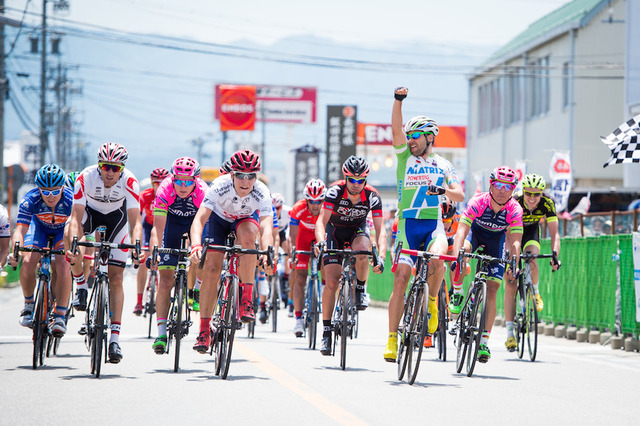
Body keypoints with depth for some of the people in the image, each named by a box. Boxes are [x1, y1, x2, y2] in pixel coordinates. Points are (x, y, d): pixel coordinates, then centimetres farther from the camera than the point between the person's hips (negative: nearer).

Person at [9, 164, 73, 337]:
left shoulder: (71, 200, -35)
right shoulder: (30, 200, -33)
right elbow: (20, 229, -37)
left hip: (64, 230, -1)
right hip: (40, 227, 1)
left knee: (63, 265, -27)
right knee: (28, 262, -23)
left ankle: (60, 317, -17)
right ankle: (28, 304, 4)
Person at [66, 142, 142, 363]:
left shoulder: (129, 182, -31)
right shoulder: (86, 178, -32)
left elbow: (135, 221, -34)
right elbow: (76, 218, -35)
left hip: (117, 217, -1)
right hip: (90, 212, 1)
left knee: (116, 278, -7)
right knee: (70, 232, -33)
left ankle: (115, 337, -4)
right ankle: (81, 285, -8)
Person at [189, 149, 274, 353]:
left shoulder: (261, 193, -34)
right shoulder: (220, 186, -36)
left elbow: (266, 228, -46)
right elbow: (199, 219, -45)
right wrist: (196, 245, -63)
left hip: (245, 219, 0)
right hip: (219, 218, 0)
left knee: (248, 236, -35)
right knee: (212, 268, -13)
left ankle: (247, 299, -24)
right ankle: (204, 331, -5)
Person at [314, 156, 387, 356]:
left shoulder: (372, 196, -24)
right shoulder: (335, 191, -27)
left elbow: (380, 229, -26)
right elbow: (321, 221, -33)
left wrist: (381, 257, -40)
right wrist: (320, 242, -52)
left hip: (357, 230, 1)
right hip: (335, 231, 0)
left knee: (362, 249, -37)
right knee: (331, 282, -12)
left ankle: (360, 289, -10)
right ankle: (326, 331, -3)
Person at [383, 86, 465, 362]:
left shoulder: (443, 165, 12)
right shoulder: (405, 157, 10)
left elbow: (460, 196, 3)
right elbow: (396, 129, -5)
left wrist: (443, 190, -17)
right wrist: (398, 100, -18)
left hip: (434, 224, 0)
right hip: (408, 224, 1)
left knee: (437, 259, -32)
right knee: (400, 279, -8)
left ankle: (432, 301, -6)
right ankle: (392, 338, -4)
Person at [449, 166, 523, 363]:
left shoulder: (514, 210, -29)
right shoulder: (478, 202, -33)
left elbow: (515, 241, -35)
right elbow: (461, 230, -42)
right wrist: (456, 256, -57)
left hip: (496, 238, 1)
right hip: (475, 231, -1)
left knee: (491, 289, -10)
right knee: (463, 250, -37)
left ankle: (484, 341, -5)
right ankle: (457, 293, -12)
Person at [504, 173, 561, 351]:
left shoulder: (547, 203, -27)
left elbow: (554, 233, -29)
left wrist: (555, 255, -45)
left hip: (531, 232, 1)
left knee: (532, 261, -33)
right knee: (510, 285, -8)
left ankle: (535, 293, -3)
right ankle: (510, 333, -5)